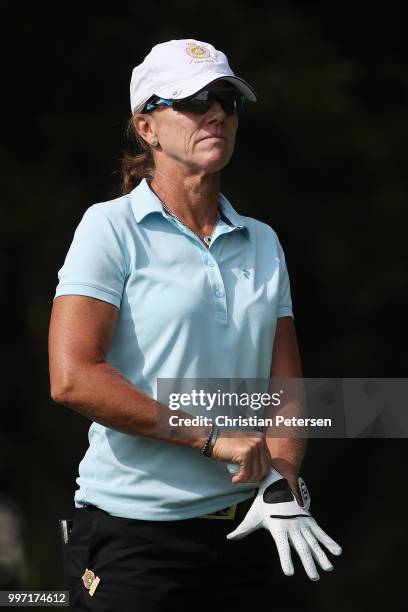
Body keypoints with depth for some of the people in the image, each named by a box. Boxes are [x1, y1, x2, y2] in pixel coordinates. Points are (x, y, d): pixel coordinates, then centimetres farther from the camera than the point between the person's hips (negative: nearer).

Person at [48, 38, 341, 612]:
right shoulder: (111, 227, -4)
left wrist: (281, 483, -10)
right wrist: (210, 436, -15)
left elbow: (285, 383, 9)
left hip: (244, 528, 5)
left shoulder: (262, 242, 13)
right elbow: (73, 379, -15)